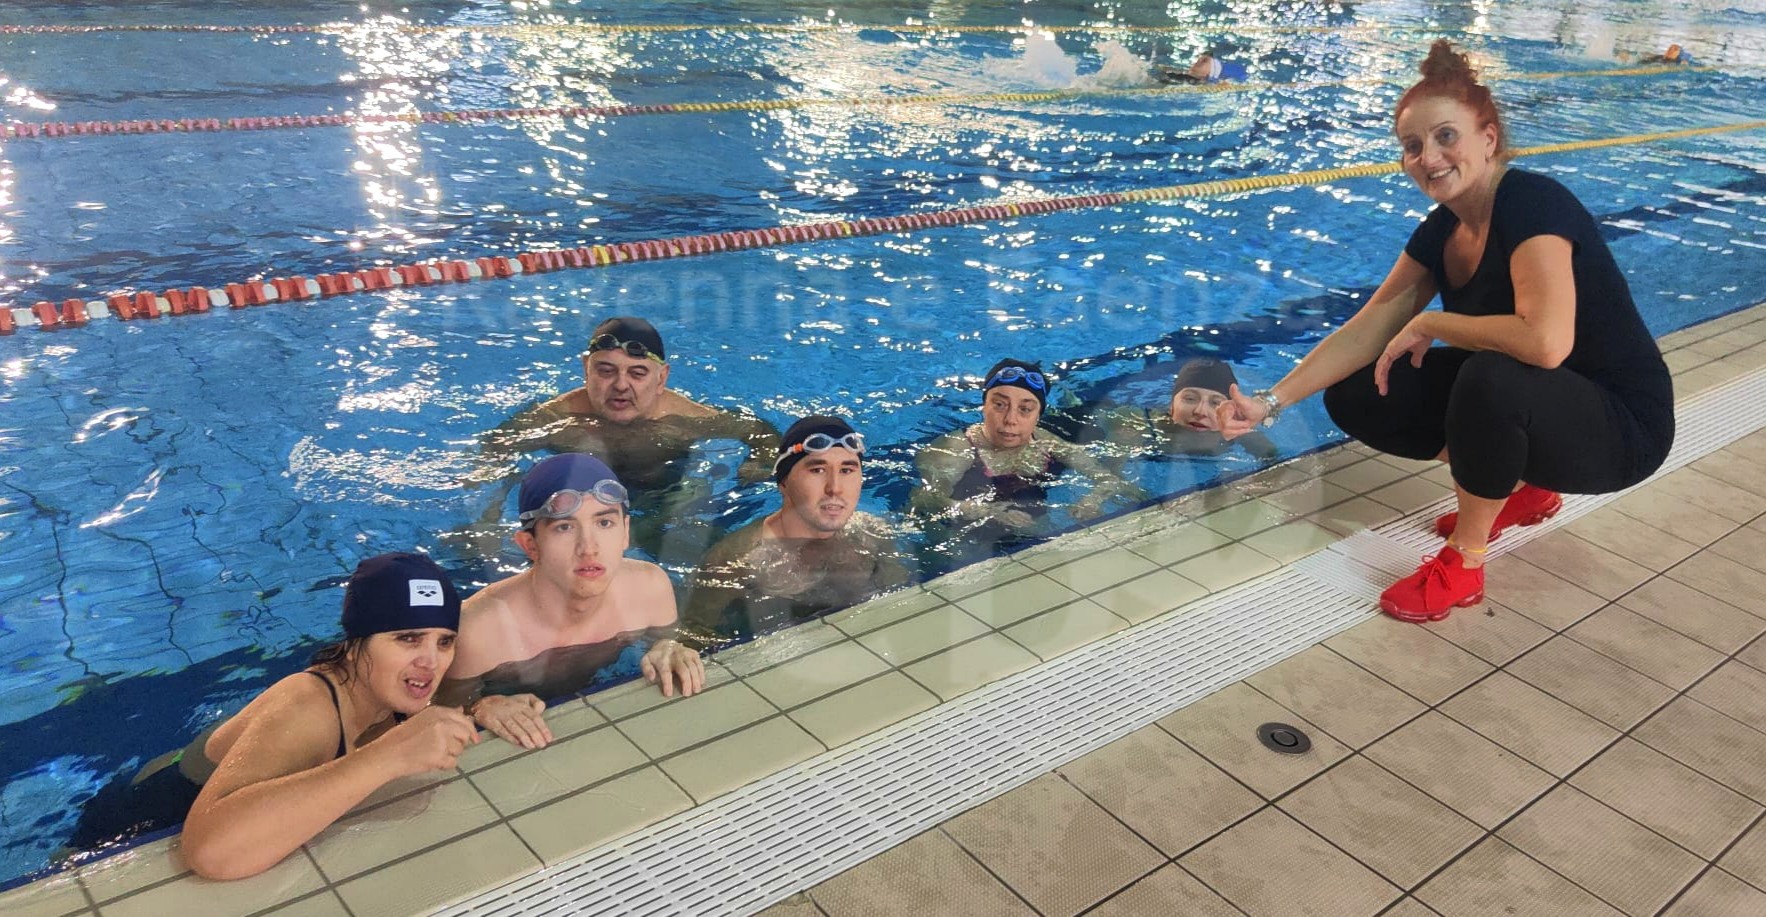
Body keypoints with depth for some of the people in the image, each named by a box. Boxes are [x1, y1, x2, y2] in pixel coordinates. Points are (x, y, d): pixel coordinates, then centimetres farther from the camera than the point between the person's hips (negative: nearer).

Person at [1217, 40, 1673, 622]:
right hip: (1524, 408, 8)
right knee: (1355, 398, 0)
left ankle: (1463, 563, -15)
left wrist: (1430, 324, -23)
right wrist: (1270, 403, -12)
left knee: (1491, 378, -38)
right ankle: (1521, 486, 12)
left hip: (1620, 424, -8)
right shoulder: (1441, 231, -2)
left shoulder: (1531, 204, -25)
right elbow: (1363, 333, -2)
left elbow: (1544, 341, -40)